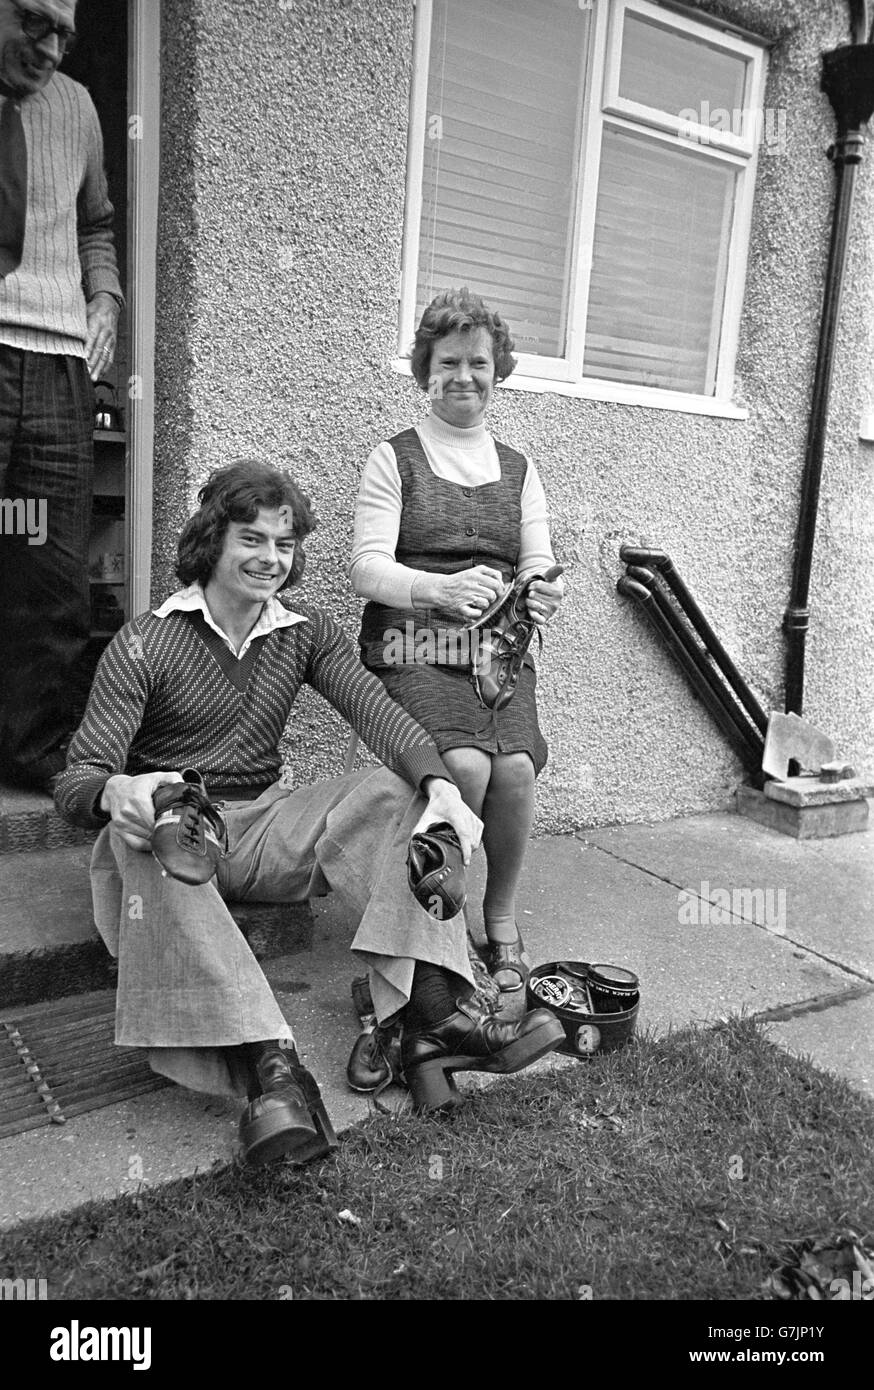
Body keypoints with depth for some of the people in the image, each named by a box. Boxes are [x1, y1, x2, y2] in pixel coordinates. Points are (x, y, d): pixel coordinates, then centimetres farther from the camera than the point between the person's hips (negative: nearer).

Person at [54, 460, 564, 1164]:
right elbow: (77, 784, -13)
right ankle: (271, 1065, -47)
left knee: (393, 792, -18)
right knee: (146, 819, -37)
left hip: (263, 829, 4)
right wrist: (117, 791, -39)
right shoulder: (144, 644, -6)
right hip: (169, 839, -3)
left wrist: (440, 785, -32)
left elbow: (377, 711, -11)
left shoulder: (308, 632, 6)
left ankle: (434, 1015, -34)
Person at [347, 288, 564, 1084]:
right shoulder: (394, 458, 9)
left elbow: (539, 567, 11)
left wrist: (542, 596, -14)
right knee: (466, 766, -28)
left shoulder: (519, 469, 20)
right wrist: (442, 588, -23)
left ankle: (500, 925, 1)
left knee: (516, 769, -24)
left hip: (498, 650, 3)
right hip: (413, 649, -3)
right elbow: (368, 568, -3)